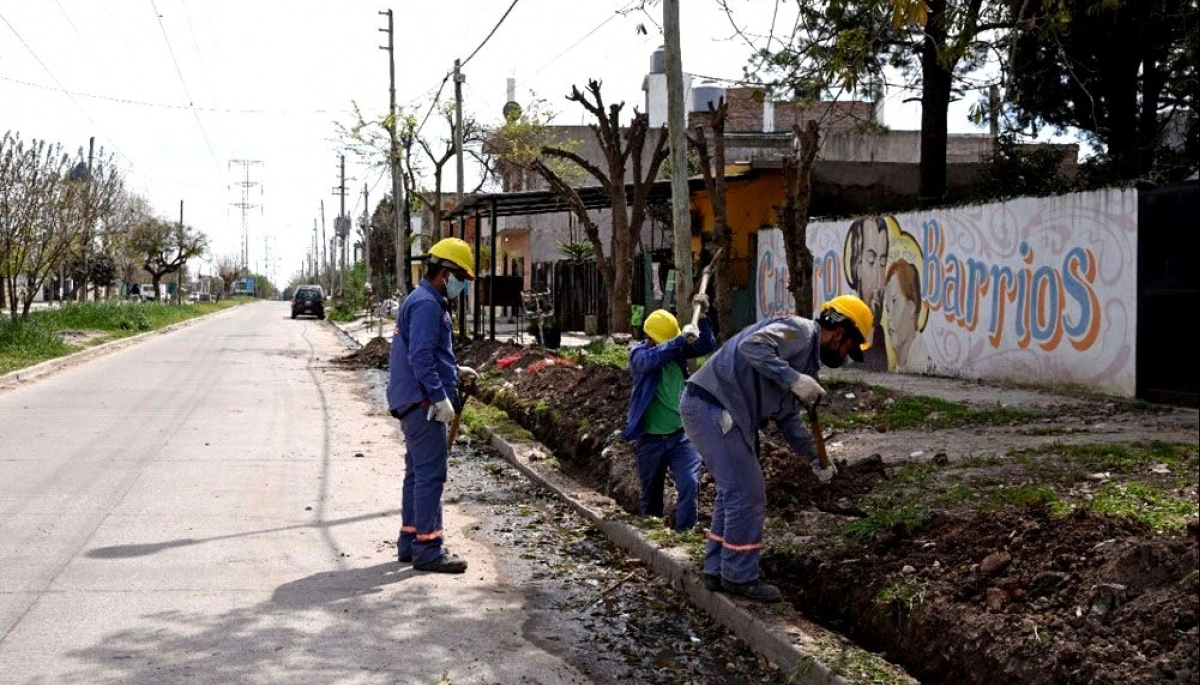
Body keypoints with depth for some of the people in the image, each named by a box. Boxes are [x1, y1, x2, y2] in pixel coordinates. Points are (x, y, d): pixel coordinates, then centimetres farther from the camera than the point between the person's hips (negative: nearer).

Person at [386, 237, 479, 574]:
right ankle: (427, 548, -6)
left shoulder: (427, 302, 18)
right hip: (423, 404, -11)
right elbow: (421, 358, -23)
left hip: (414, 403, 11)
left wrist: (456, 371, 18)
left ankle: (410, 540, 23)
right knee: (431, 474, -9)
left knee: (418, 472, 15)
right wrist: (441, 397, -22)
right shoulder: (426, 305, -15)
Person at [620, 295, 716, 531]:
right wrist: (681, 339, -41)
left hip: (681, 435, 2)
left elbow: (707, 346, -1)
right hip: (650, 440, -2)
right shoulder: (638, 353, -9)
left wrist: (701, 316, -14)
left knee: (689, 484, -15)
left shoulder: (678, 350, 3)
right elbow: (650, 359, -31)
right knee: (651, 494, 11)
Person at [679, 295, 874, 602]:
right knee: (748, 493, -5)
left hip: (710, 409, 11)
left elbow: (787, 417, 26)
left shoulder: (807, 355, 22)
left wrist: (816, 458, 22)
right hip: (711, 406, -11)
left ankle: (717, 571, 26)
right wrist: (793, 379, -31)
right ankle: (740, 576, 5)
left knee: (734, 492, 18)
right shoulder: (799, 330, -8)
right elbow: (752, 345, -27)